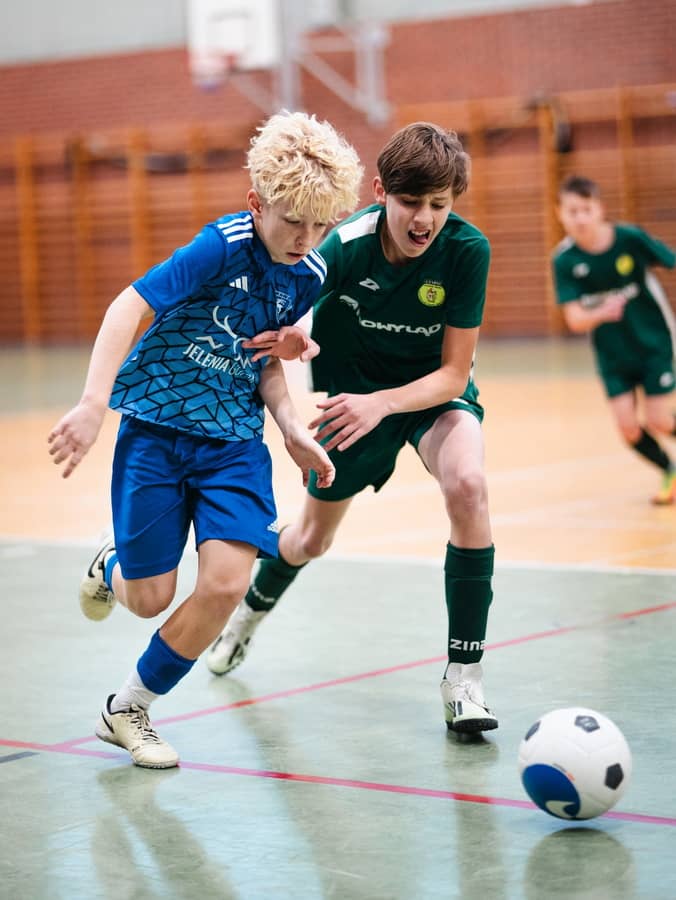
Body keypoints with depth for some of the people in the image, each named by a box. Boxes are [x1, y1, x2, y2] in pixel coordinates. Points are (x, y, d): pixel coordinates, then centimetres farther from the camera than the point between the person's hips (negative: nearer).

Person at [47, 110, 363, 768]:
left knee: (225, 584, -14)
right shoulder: (223, 246, -20)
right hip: (157, 428, -4)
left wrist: (292, 428, -2)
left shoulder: (308, 276, -1)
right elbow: (129, 306, -26)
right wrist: (94, 403, -35)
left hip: (234, 442, 4)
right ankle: (111, 567, 42)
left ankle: (127, 710, 8)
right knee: (150, 600, 0)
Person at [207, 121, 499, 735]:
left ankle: (465, 673, -23)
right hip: (356, 390, 1)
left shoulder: (467, 249, -28)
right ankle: (254, 608, 55)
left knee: (467, 485, -33)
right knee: (313, 540, 17)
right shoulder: (347, 246, -28)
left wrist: (380, 404, -40)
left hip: (434, 390, -1)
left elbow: (453, 373, -24)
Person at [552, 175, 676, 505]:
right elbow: (575, 319, -19)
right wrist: (601, 314, -41)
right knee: (627, 426, -5)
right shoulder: (565, 260, -15)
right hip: (612, 353, 2)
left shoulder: (630, 238, -20)